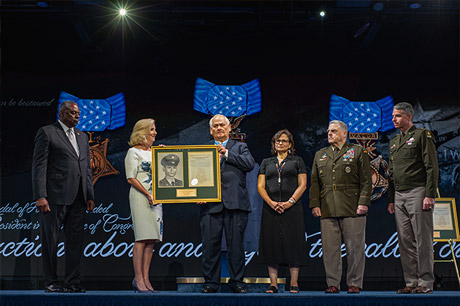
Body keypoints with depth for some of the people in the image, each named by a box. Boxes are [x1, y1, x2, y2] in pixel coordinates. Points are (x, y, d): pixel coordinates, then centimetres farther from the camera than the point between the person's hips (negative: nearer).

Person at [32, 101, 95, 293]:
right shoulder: (47, 133, 0)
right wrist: (40, 196, -15)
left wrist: (90, 196, 12)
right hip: (54, 196, -6)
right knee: (50, 240, 1)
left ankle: (72, 283, 12)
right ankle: (51, 283, 9)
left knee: (76, 240, 6)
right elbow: (39, 166, -7)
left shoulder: (82, 136, 19)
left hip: (77, 198, 6)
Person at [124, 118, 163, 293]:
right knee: (142, 238, -10)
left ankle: (145, 279, 6)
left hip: (156, 198, 7)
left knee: (152, 239, 3)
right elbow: (131, 178, -8)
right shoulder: (133, 152, 0)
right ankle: (138, 280, -7)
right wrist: (148, 194, -16)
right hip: (140, 198, -7)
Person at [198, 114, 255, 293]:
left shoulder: (240, 148, 17)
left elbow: (250, 164, -2)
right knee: (210, 244, 1)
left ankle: (237, 281, 10)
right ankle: (211, 282, 10)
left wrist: (227, 153, -5)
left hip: (235, 204, -1)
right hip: (210, 204, 1)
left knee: (236, 244, 0)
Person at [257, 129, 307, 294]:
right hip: (271, 209, 2)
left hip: (292, 208, -2)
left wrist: (289, 202, -11)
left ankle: (294, 283, 1)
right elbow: (260, 186, 7)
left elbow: (302, 184, 2)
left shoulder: (297, 161, 10)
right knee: (271, 243, -1)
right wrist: (271, 203, -9)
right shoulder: (266, 162, 16)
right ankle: (273, 283, 3)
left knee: (292, 242, -4)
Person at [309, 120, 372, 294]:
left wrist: (363, 202, -9)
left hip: (352, 209, -3)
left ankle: (354, 284, 8)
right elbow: (315, 182, 16)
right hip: (327, 210, 3)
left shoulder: (358, 152, 8)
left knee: (354, 247, -1)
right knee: (330, 248, 2)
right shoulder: (320, 155, 20)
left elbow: (366, 181, 2)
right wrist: (314, 204, 5)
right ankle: (333, 284, 9)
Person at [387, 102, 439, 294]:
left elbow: (432, 167, -8)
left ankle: (426, 283, 0)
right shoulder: (394, 142, 20)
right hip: (399, 195, 7)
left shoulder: (422, 135, -1)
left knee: (423, 240, -5)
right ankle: (411, 282, 10)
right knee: (405, 241, 5)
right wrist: (391, 199, 17)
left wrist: (430, 195, -15)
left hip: (418, 192, -7)